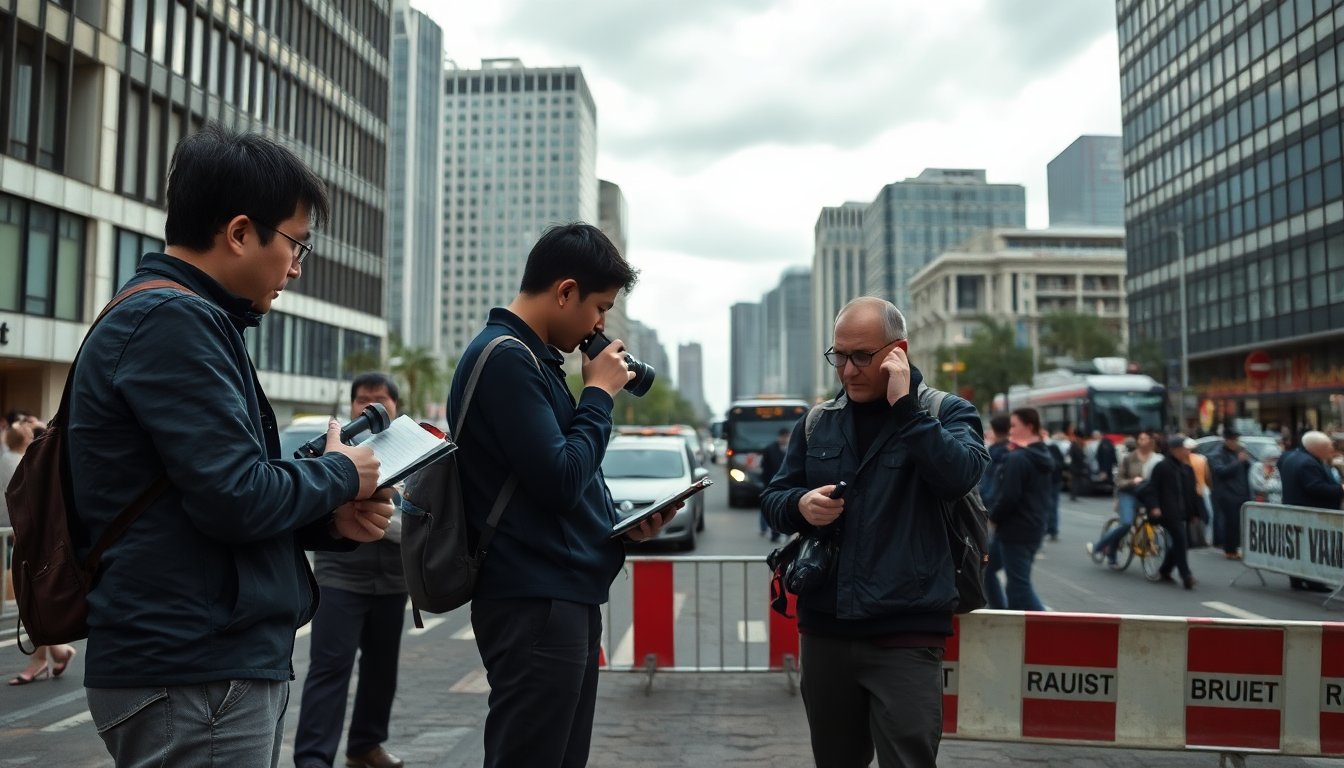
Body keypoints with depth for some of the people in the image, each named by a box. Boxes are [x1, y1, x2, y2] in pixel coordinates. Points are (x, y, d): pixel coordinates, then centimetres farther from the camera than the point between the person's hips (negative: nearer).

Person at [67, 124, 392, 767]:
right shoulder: (172, 320, -17)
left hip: (231, 664, 10)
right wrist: (339, 475, -6)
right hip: (195, 674, -10)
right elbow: (236, 498, -24)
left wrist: (331, 521, 5)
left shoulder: (182, 317, 15)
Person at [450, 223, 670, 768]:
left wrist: (625, 523, 8)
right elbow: (560, 481, -22)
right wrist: (599, 393, -9)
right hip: (535, 605, -10)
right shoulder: (506, 357, -15)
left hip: (567, 597, 10)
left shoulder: (533, 356, 16)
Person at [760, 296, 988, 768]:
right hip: (824, 631, 4)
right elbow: (773, 499, 13)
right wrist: (800, 506, -9)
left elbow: (961, 476, -19)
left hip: (907, 636, -4)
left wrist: (905, 405, -19)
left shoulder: (947, 412, 0)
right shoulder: (817, 421, 10)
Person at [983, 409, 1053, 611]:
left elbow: (1008, 497, -22)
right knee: (985, 567, 22)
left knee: (1019, 585, -6)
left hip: (1016, 530, -10)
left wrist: (992, 517, -7)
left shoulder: (1017, 458, -18)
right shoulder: (1044, 456, 12)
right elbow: (1050, 493, 20)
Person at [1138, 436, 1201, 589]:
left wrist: (1195, 512, 15)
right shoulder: (1162, 467, -7)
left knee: (1176, 543, 11)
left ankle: (1164, 571, 26)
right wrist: (1154, 506, -17)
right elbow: (1151, 488, -8)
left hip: (1182, 512, 7)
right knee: (1179, 541, -13)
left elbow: (1192, 493, 18)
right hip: (1168, 512, -7)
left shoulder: (1187, 469, 14)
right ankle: (1186, 576, -12)